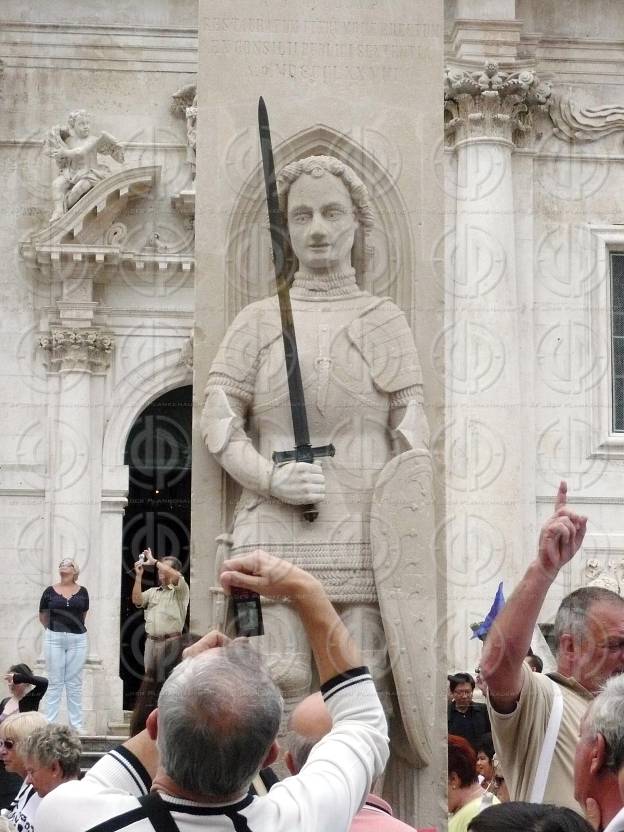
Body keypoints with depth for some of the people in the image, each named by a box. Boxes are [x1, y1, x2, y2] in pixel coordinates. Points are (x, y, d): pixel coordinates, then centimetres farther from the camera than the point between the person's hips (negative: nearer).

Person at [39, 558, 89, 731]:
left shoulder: (82, 592, 4)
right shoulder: (50, 591, 3)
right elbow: (43, 616, 13)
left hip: (77, 640, 0)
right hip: (54, 639, 0)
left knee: (74, 683, 5)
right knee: (55, 683, 1)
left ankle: (76, 724, 9)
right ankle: (50, 723, 3)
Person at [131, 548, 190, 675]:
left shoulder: (180, 591, 3)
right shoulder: (152, 591, 20)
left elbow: (176, 576, -18)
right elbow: (137, 601, 5)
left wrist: (154, 561, -10)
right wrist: (138, 575, 0)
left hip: (170, 642, -6)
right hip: (151, 641, 6)